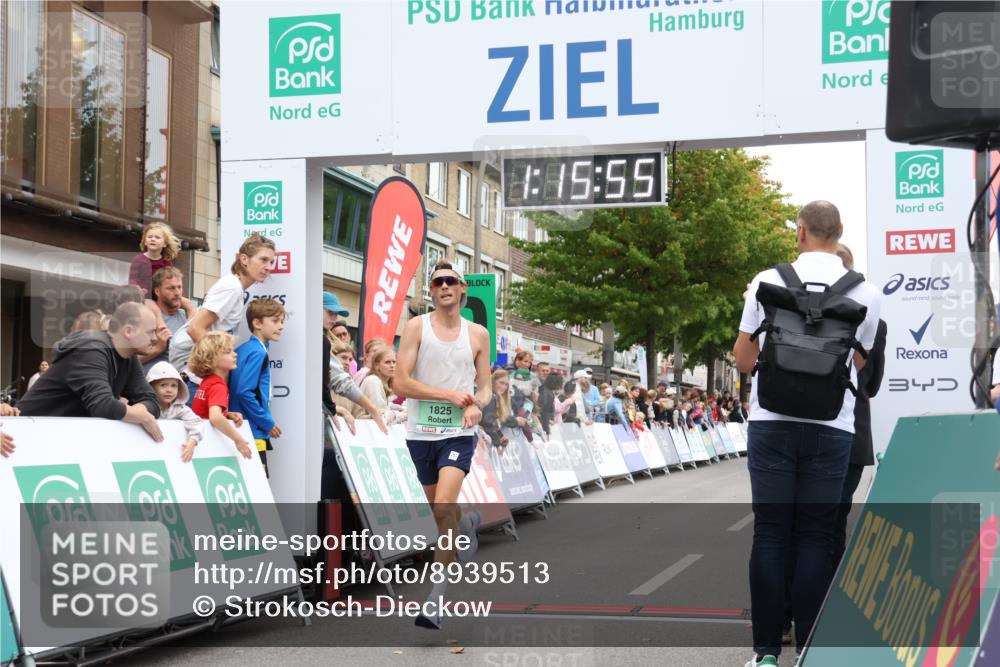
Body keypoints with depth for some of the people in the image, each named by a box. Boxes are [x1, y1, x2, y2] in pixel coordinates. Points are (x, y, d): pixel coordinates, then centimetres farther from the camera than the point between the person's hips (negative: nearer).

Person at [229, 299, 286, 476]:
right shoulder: (258, 353, -13)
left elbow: (238, 387, 17)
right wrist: (268, 422, -13)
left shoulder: (243, 349, 14)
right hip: (253, 433, -9)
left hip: (242, 430, 9)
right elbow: (245, 392, -22)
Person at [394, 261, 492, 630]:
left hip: (459, 432, -1)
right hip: (420, 432, 1)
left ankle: (436, 599, -13)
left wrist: (477, 405, -11)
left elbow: (485, 385, 12)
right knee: (438, 509, 16)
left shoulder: (478, 333, 6)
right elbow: (401, 383, -8)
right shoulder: (416, 326, -2)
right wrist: (451, 394, -13)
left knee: (444, 506, -19)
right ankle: (468, 523, 54)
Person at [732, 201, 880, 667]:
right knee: (815, 537, 5)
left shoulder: (767, 283, 1)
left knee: (770, 532, 4)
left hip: (772, 423, 0)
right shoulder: (864, 292, 3)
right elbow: (858, 367, 13)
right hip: (831, 427, 0)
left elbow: (743, 361, 8)